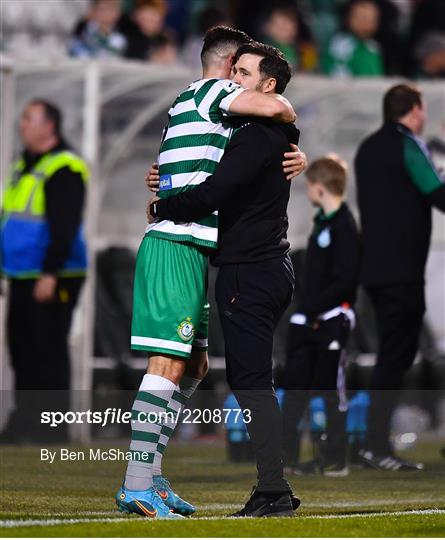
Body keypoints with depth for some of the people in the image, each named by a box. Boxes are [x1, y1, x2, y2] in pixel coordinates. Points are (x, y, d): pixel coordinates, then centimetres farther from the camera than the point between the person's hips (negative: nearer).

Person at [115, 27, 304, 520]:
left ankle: (146, 476, 14)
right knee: (169, 364, -13)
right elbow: (274, 108, -21)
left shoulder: (198, 106, 25)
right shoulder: (208, 91, -5)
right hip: (176, 246, -10)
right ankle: (138, 486, -16)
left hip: (191, 250, 10)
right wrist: (289, 116, 2)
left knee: (194, 367, 13)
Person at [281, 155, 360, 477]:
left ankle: (336, 459, 4)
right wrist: (304, 310, 12)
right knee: (295, 384, 6)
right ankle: (286, 454, 9)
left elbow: (343, 281, -19)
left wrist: (312, 308, -20)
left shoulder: (344, 226, -13)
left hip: (332, 319, -9)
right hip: (309, 319, 9)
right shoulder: (322, 222, 16)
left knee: (331, 388, -3)